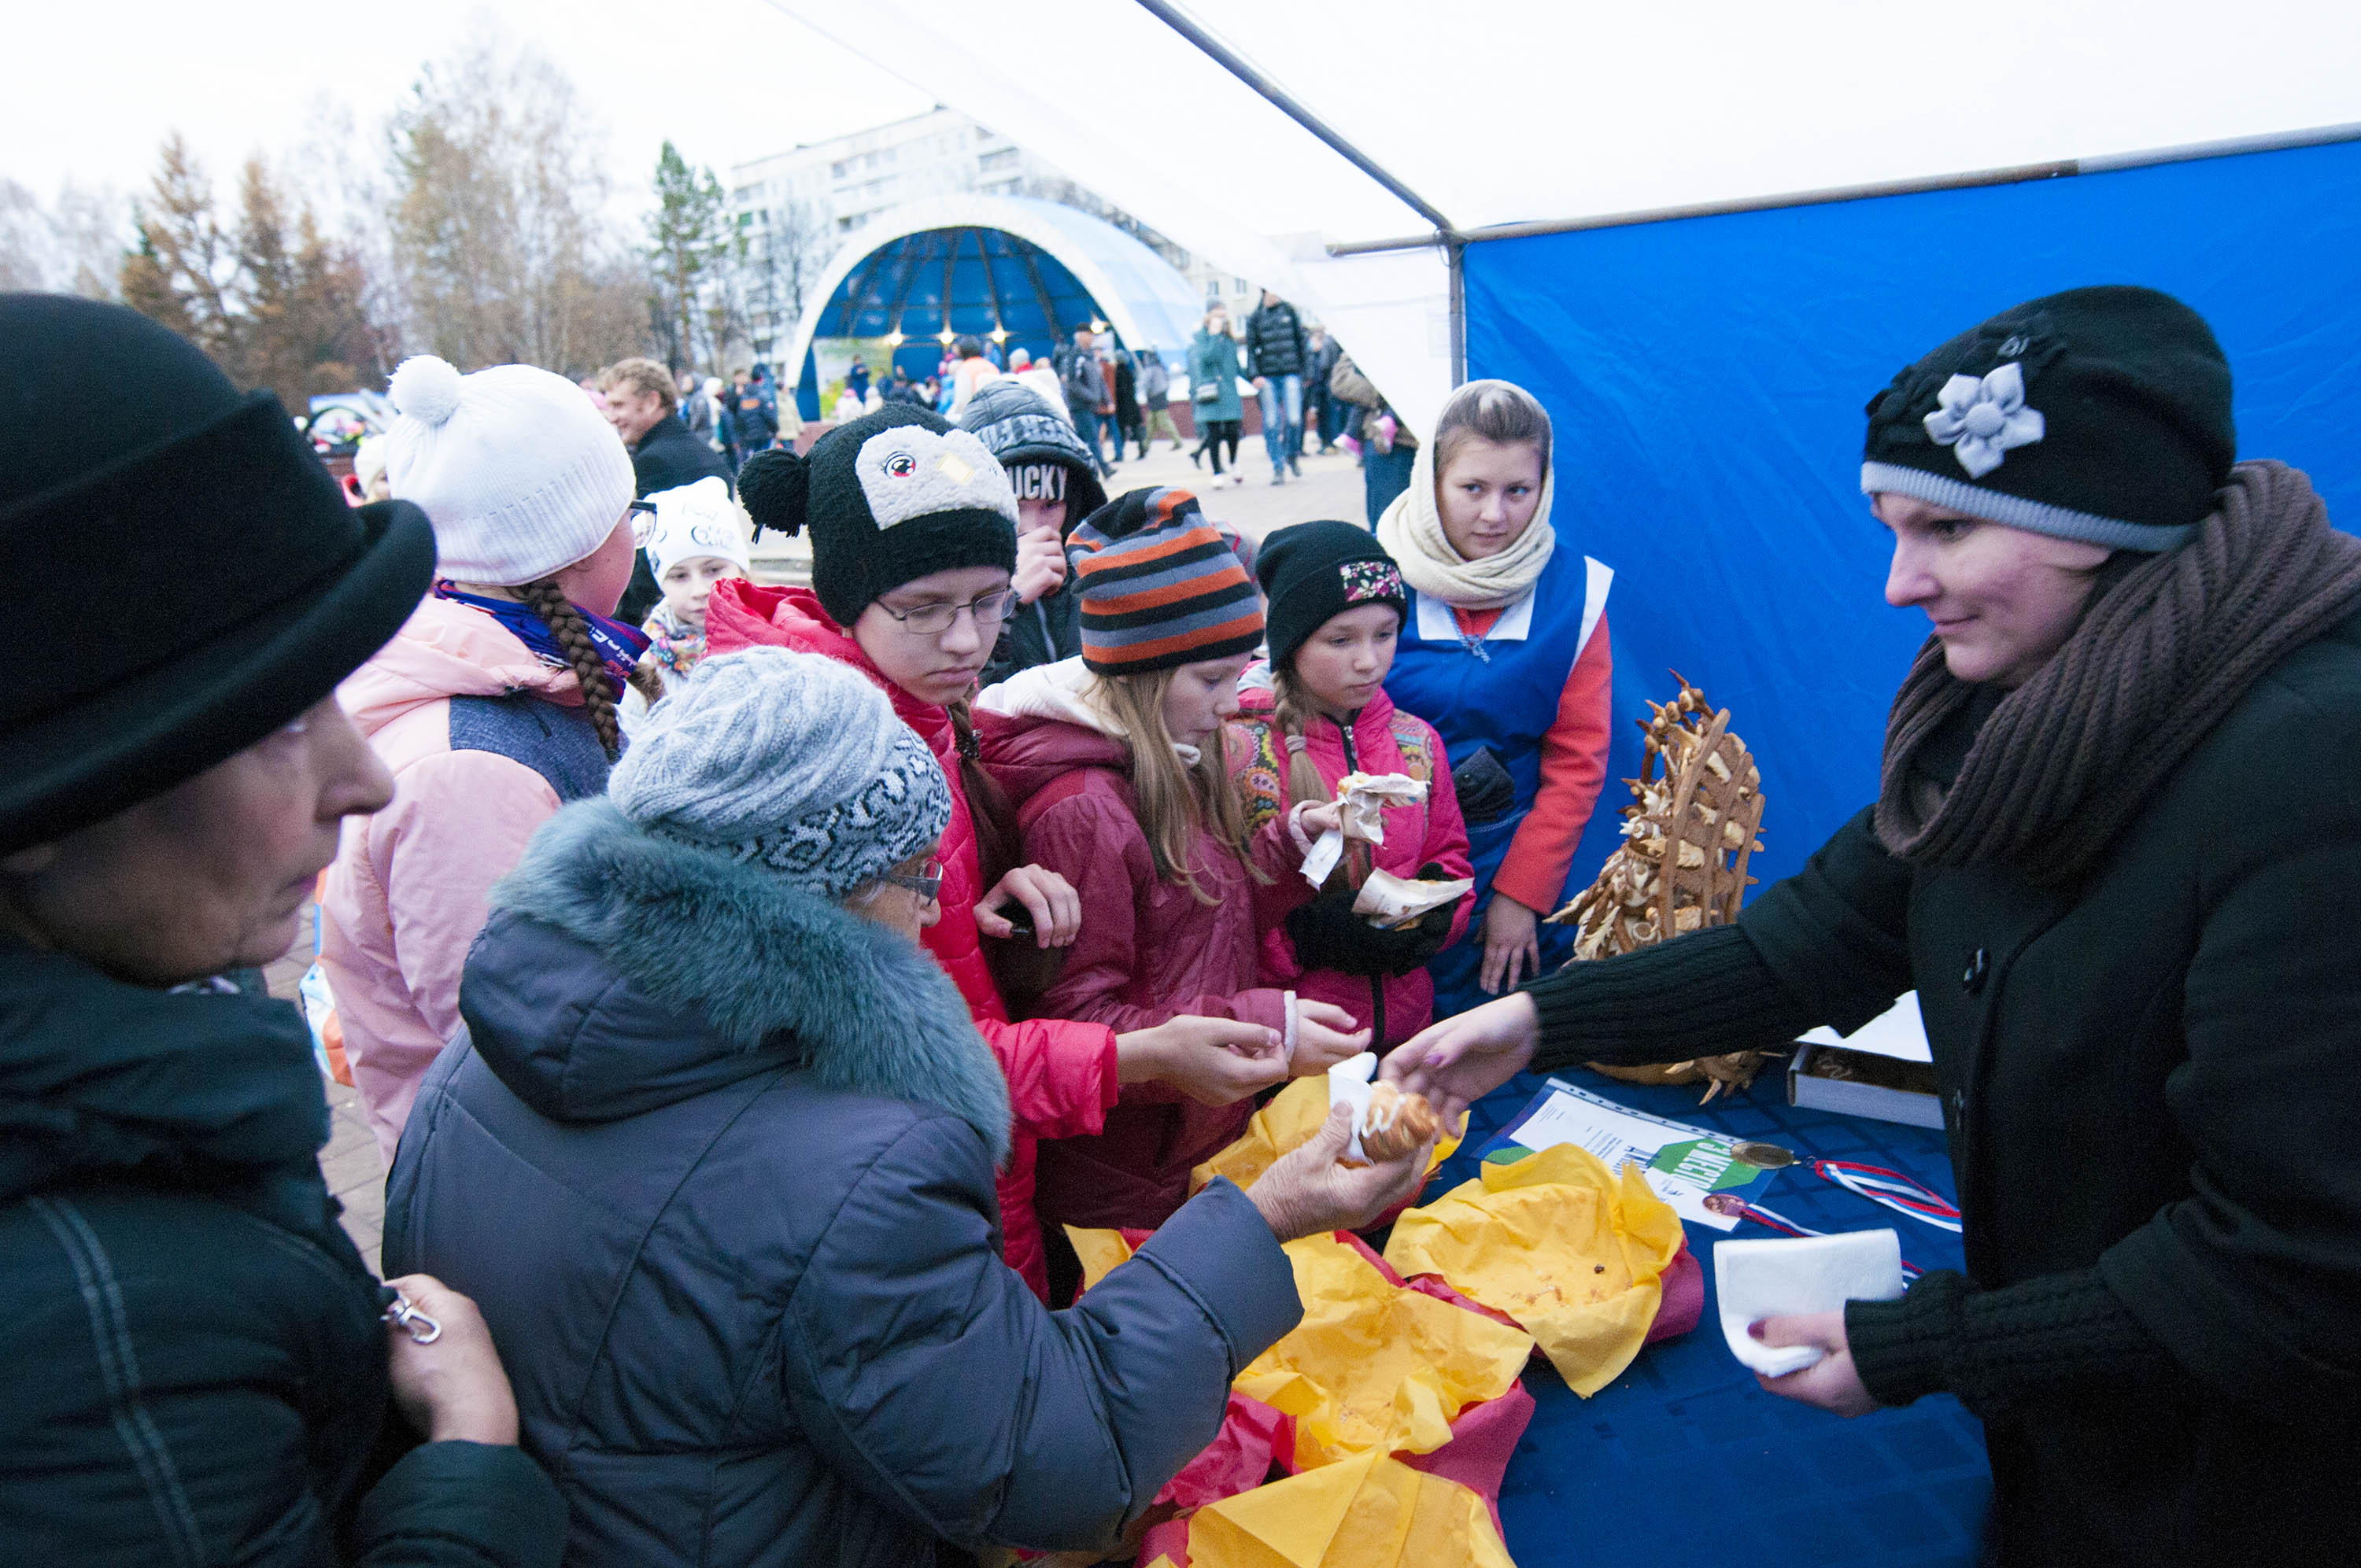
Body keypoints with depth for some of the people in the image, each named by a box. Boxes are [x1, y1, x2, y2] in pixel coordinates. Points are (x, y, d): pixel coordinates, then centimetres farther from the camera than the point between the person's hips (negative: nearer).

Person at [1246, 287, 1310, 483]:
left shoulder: (1290, 311, 8)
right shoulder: (1255, 317, 5)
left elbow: (1301, 340, 13)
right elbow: (1251, 348, 4)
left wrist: (1306, 365, 10)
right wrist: (1255, 375, -7)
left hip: (1291, 373, 0)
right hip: (1268, 377, 0)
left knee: (1294, 419, -10)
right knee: (1271, 424, -2)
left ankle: (1293, 455, 16)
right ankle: (1278, 467, 6)